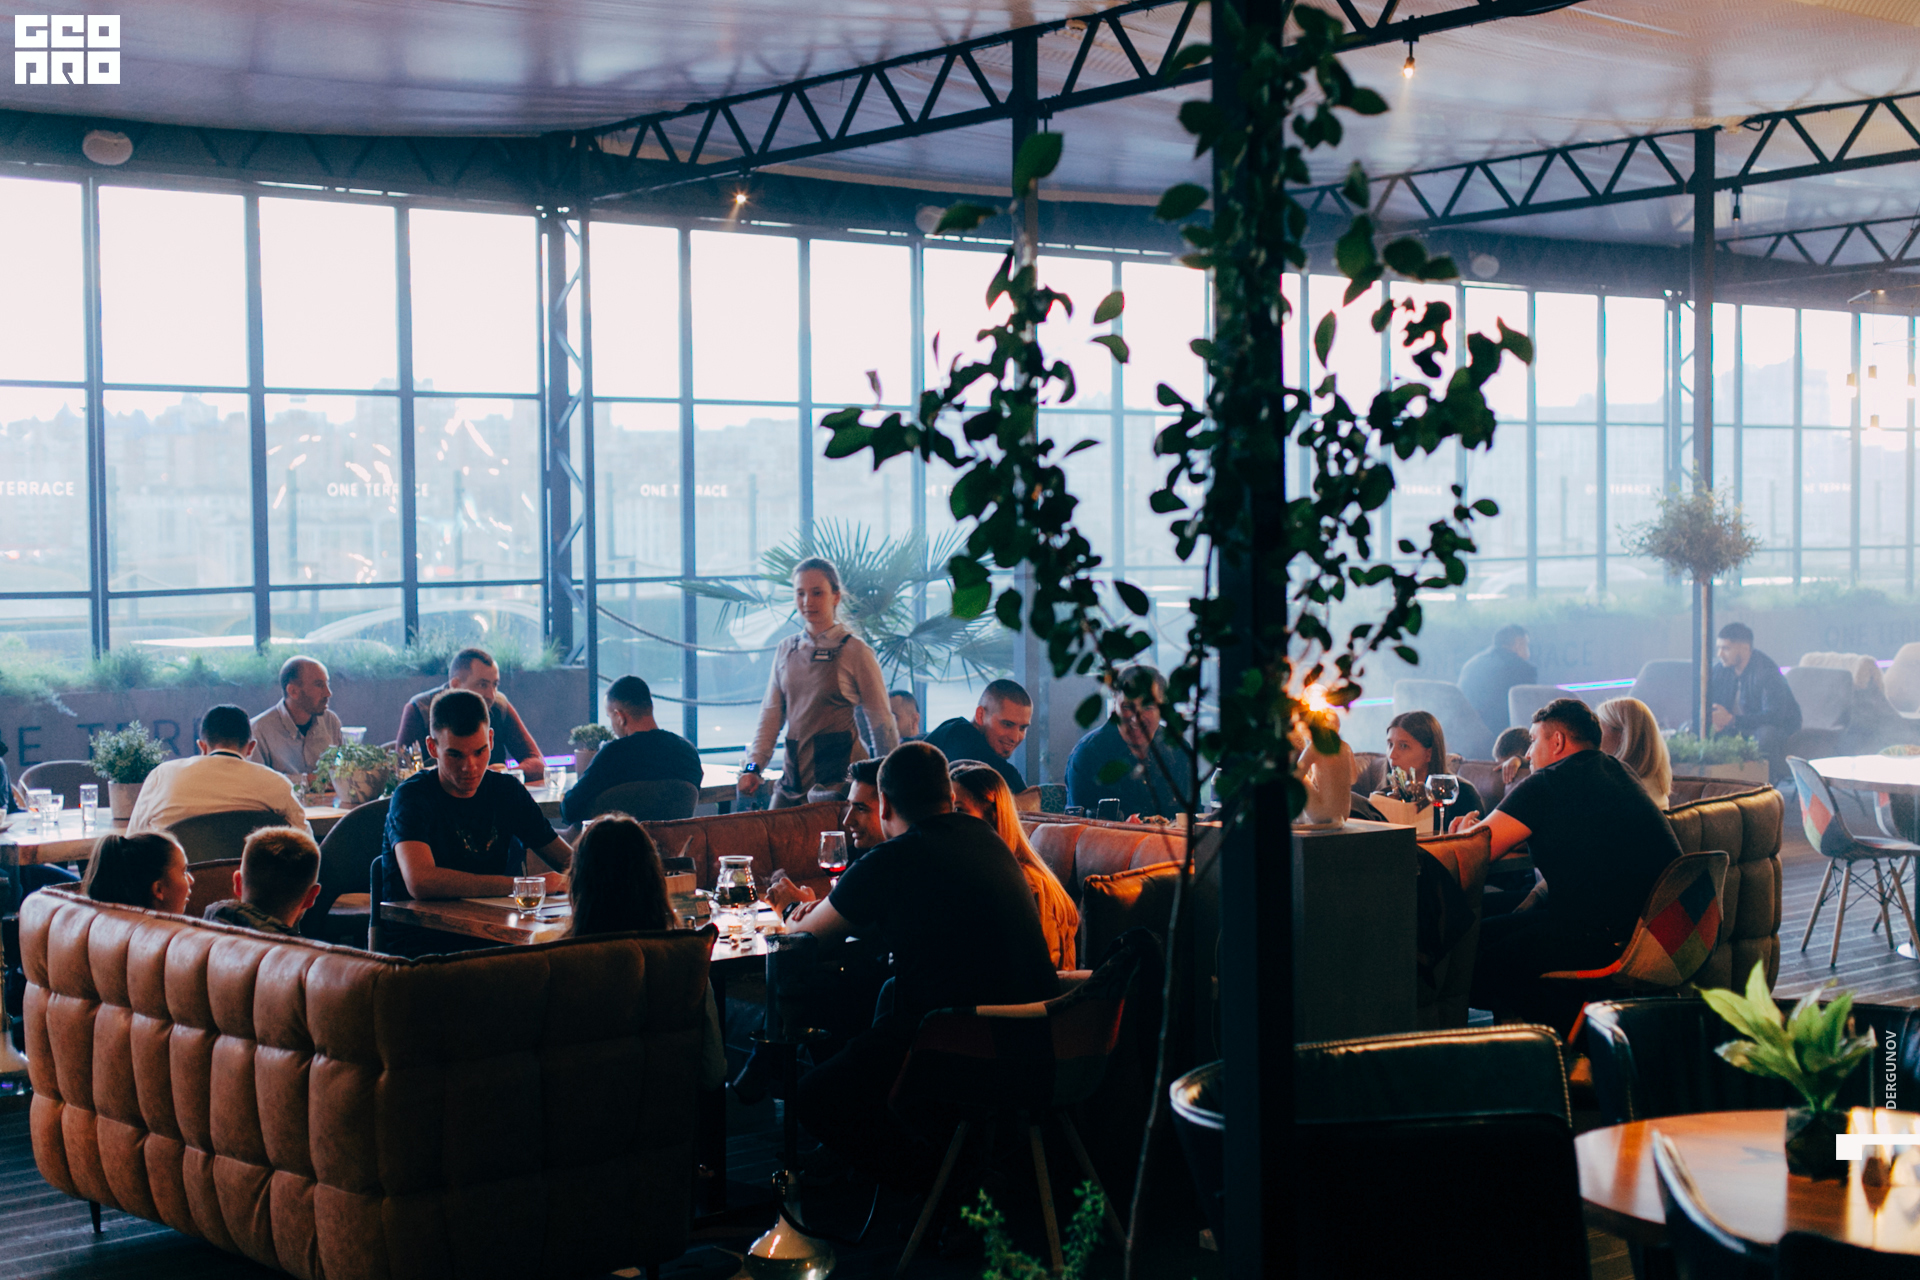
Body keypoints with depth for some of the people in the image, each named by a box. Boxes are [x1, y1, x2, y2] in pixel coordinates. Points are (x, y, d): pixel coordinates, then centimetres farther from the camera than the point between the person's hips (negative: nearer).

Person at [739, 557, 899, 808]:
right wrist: (753, 766, 1)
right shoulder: (786, 650, 11)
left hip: (840, 778, -4)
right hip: (794, 773, 5)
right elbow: (771, 712, 13)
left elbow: (882, 722, 0)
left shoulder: (855, 651, -2)